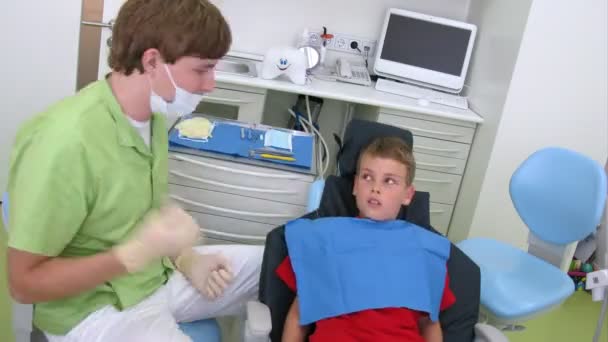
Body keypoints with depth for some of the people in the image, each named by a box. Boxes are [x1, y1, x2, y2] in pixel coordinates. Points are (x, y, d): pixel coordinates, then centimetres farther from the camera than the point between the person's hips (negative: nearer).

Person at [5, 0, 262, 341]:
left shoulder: (155, 113, -3)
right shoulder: (64, 142, -29)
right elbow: (24, 282, -21)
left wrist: (186, 258, -5)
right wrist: (138, 252, -30)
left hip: (160, 272, 8)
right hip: (94, 307, -7)